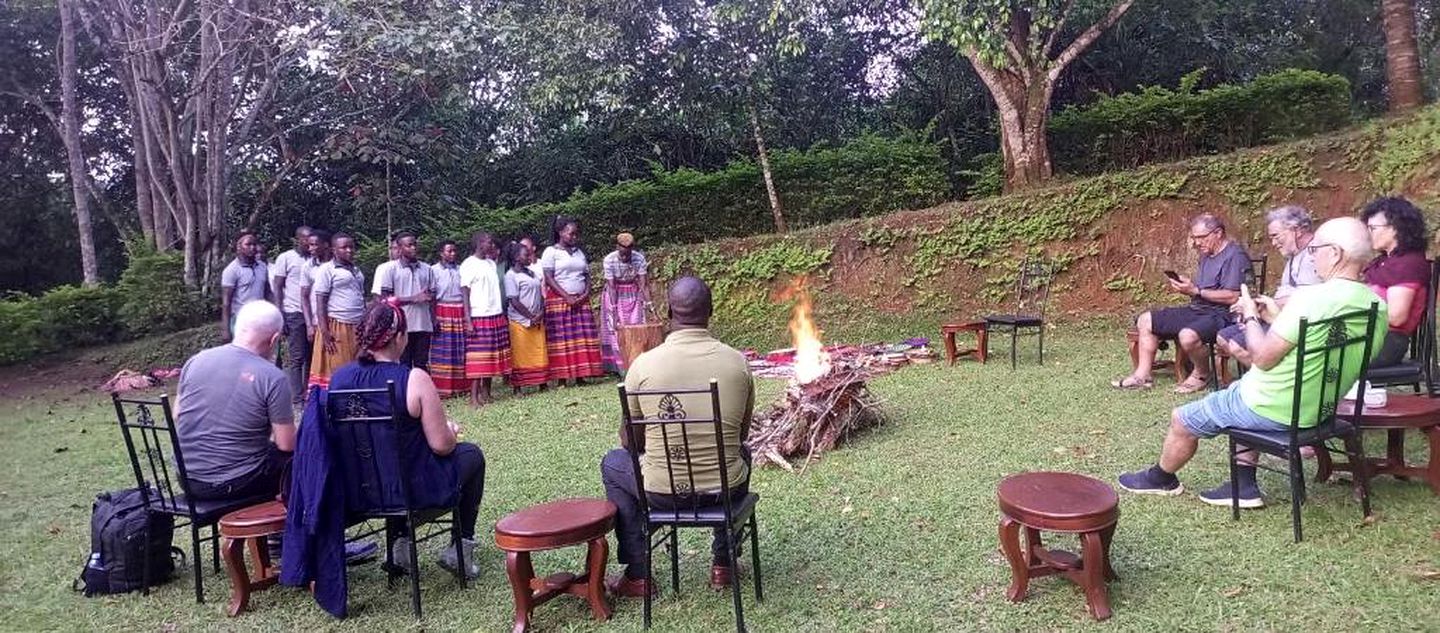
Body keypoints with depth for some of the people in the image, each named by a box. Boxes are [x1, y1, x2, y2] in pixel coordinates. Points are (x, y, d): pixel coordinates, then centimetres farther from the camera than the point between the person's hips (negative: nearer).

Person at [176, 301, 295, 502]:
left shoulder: (195, 361, -2)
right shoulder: (273, 378, -17)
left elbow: (177, 421, 10)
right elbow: (286, 445, -13)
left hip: (187, 479, 6)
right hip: (235, 484, -6)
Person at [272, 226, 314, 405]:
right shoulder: (285, 258, 1)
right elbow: (277, 288, 0)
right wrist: (280, 315, -7)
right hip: (294, 314, -4)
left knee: (310, 357, 4)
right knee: (296, 358, -2)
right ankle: (297, 399, 0)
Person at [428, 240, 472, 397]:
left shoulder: (461, 269, 10)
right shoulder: (434, 270, 1)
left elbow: (465, 292, 8)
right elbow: (431, 295, -2)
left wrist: (467, 315, 1)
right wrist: (434, 318, -9)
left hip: (460, 312, 3)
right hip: (443, 312, -3)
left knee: (461, 351, 5)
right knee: (443, 352, -1)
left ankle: (461, 385, 12)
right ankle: (441, 387, 4)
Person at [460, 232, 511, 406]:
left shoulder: (491, 263, 15)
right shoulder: (468, 264, -5)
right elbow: (464, 293, -8)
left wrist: (503, 315, 11)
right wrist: (468, 321, -14)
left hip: (497, 316, 7)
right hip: (479, 318, -7)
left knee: (492, 356, 7)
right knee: (478, 357, -6)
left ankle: (486, 392, 14)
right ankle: (474, 396, -3)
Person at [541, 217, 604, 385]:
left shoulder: (579, 252, 18)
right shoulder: (551, 251, 0)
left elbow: (587, 276, 17)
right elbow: (549, 278, -8)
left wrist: (586, 294, -2)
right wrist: (567, 297, -15)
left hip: (581, 301, 5)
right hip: (559, 300, -5)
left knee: (582, 338, -1)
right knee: (561, 338, -7)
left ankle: (580, 375, 1)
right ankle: (562, 377, -6)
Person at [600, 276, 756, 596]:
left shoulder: (644, 364, -11)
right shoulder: (738, 362, -5)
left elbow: (629, 441, 3)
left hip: (663, 492, -2)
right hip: (726, 491, 2)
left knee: (613, 462, 28)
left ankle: (637, 574, 27)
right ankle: (723, 563, 38)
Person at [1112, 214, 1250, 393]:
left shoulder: (1234, 256, -13)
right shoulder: (1207, 255, 17)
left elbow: (1232, 297, -21)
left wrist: (1196, 291, -20)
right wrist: (1185, 286, -3)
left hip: (1220, 315, -10)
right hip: (1196, 310, 10)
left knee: (1188, 336, -38)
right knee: (1146, 321, 3)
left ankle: (1202, 374, -6)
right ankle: (1143, 375, -1)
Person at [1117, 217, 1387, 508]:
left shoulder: (1311, 298, -28)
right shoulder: (1377, 307, -2)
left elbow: (1263, 358, -22)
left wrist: (1251, 317, -7)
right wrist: (1278, 315, 8)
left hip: (1273, 410, -8)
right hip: (1318, 409, 8)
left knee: (1182, 420, 12)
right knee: (1241, 390, 35)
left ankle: (1161, 478, 39)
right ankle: (1244, 485, 29)